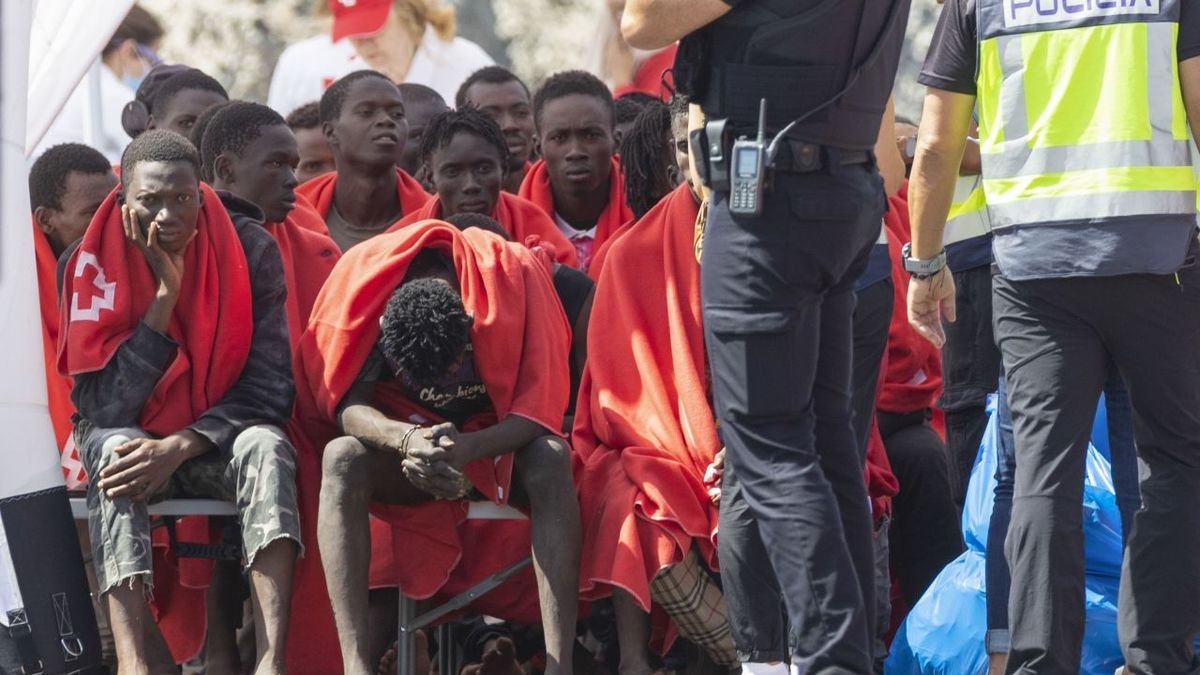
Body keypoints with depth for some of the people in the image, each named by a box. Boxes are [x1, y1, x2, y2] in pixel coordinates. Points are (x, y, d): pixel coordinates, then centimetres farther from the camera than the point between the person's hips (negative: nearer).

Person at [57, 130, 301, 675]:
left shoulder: (250, 251, -9)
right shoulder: (90, 264, -12)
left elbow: (269, 386, -13)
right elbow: (105, 408, -19)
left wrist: (180, 447, -27)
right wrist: (164, 293, -23)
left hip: (218, 444, 1)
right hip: (132, 438, -1)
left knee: (265, 446, -32)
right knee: (114, 450, -34)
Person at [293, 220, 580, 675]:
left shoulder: (514, 275, -27)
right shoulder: (366, 283, -24)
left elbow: (539, 411, -25)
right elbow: (348, 405, -23)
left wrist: (467, 449, -44)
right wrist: (406, 440, -44)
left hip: (496, 442, -1)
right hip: (401, 438, 1)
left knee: (552, 459, -35)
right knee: (341, 459, -32)